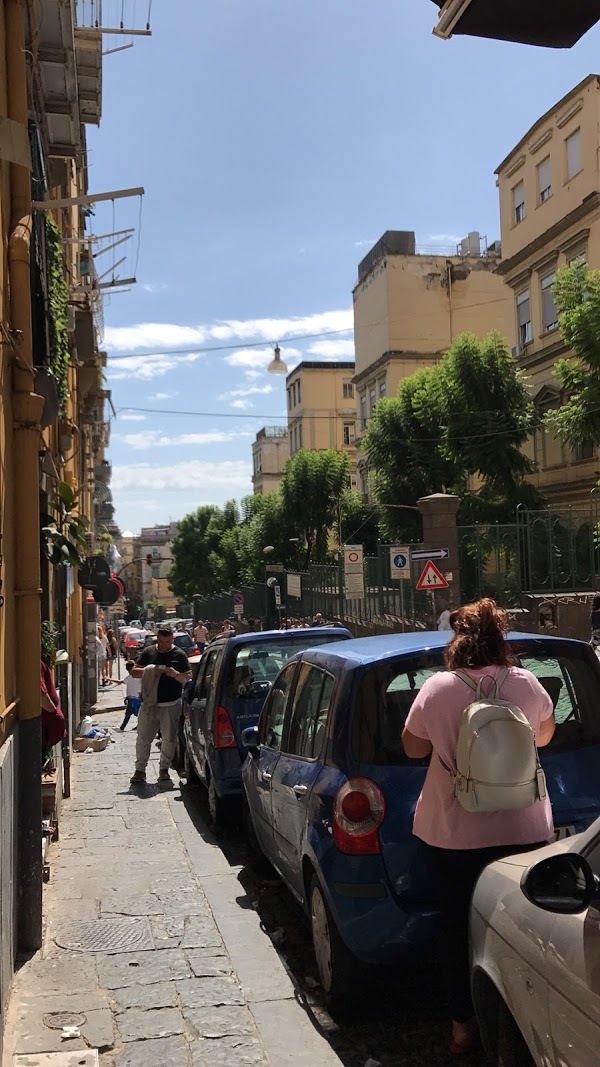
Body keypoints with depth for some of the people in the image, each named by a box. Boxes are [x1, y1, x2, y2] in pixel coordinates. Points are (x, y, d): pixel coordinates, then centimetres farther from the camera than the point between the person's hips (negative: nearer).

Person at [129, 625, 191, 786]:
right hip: (149, 704, 1)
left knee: (169, 739, 5)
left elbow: (188, 678, 1)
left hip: (171, 705, -1)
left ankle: (164, 769, 18)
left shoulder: (179, 655, 2)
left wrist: (176, 674, -18)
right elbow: (134, 672, 6)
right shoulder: (148, 652, 7)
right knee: (143, 738, 1)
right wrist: (150, 671, -12)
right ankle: (140, 769, 9)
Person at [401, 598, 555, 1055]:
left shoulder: (437, 688, -11)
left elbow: (414, 748, 0)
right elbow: (545, 735, 10)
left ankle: (463, 1025, 26)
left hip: (453, 833, 0)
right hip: (523, 829, 1)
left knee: (459, 928, 14)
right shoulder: (526, 683, -7)